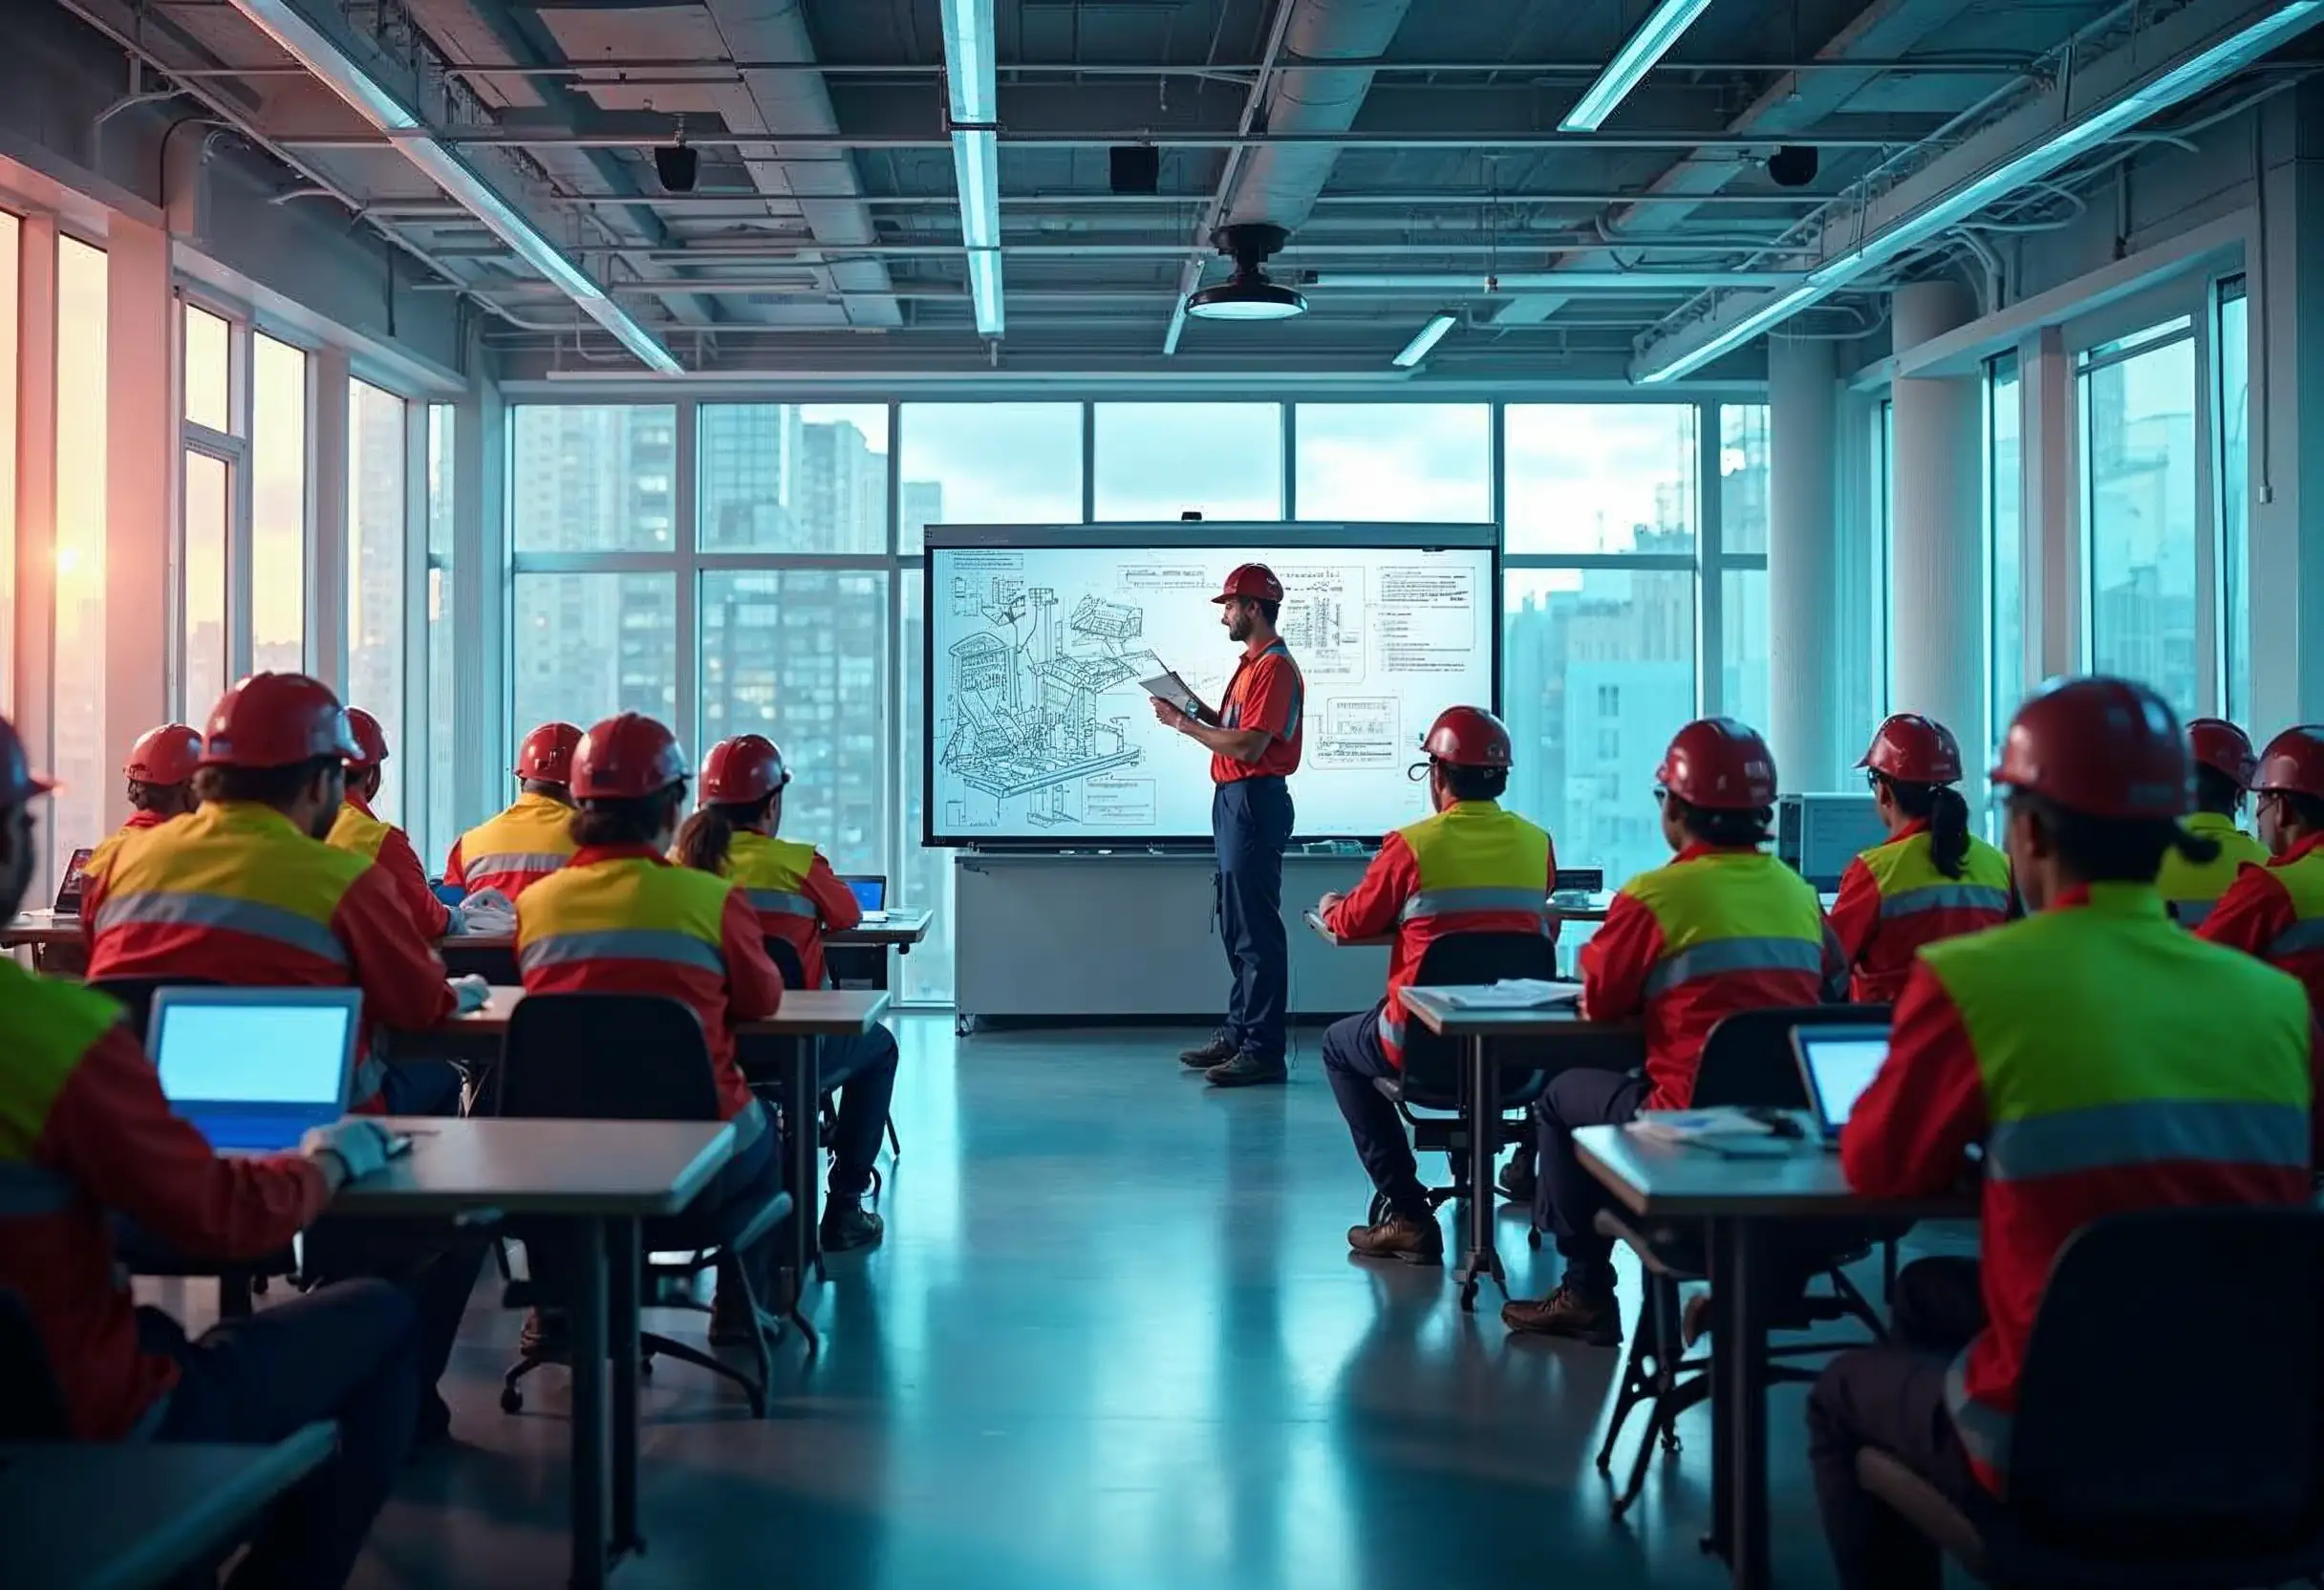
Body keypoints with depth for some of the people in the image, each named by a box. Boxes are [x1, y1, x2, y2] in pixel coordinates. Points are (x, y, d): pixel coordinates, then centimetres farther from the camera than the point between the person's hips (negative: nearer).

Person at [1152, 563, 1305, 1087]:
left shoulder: (1274, 667, -15)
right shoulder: (1252, 663, 18)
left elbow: (1249, 745, -22)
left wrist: (1185, 724, -14)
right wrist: (1197, 709, 7)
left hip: (1255, 802, -11)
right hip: (1233, 799, 11)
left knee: (1256, 928, -9)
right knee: (1236, 925, 15)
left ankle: (1264, 1051, -7)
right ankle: (1238, 1032, 23)